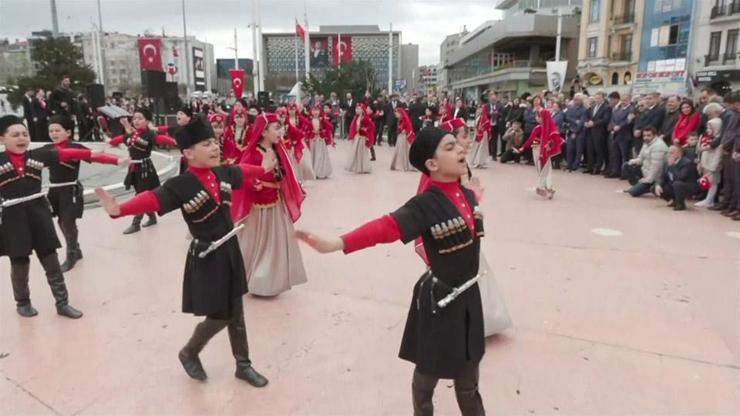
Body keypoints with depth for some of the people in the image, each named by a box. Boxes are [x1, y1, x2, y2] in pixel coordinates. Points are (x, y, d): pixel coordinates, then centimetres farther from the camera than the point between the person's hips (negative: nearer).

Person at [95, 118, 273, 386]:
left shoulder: (223, 173, -1)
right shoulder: (181, 185, -20)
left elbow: (243, 172, 20)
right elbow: (153, 199, -35)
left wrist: (263, 168, 38)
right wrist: (120, 209, -54)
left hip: (230, 250, 6)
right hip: (206, 256, -6)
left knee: (235, 313, 16)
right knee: (220, 315, 3)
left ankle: (243, 365, 32)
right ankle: (189, 354, 34)